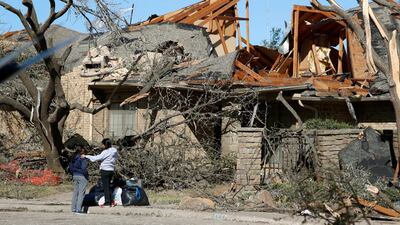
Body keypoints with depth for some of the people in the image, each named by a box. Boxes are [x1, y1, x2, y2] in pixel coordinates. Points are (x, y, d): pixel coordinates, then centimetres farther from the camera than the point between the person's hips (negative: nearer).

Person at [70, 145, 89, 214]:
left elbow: (70, 167, 7)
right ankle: (78, 209, -5)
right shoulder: (83, 158, -14)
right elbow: (84, 169, -19)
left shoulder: (74, 158, 6)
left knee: (75, 192, 14)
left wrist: (73, 174, 15)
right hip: (82, 176, -7)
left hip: (75, 176, 7)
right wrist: (86, 175, -6)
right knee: (81, 193, -3)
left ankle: (73, 208, 17)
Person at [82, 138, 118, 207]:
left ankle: (107, 202, 0)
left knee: (106, 186, -2)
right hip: (111, 170, 8)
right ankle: (110, 201, 16)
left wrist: (86, 156, -12)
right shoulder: (114, 150, 6)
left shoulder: (106, 152, -16)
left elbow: (96, 158, -18)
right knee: (108, 186, 16)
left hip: (105, 170, -8)